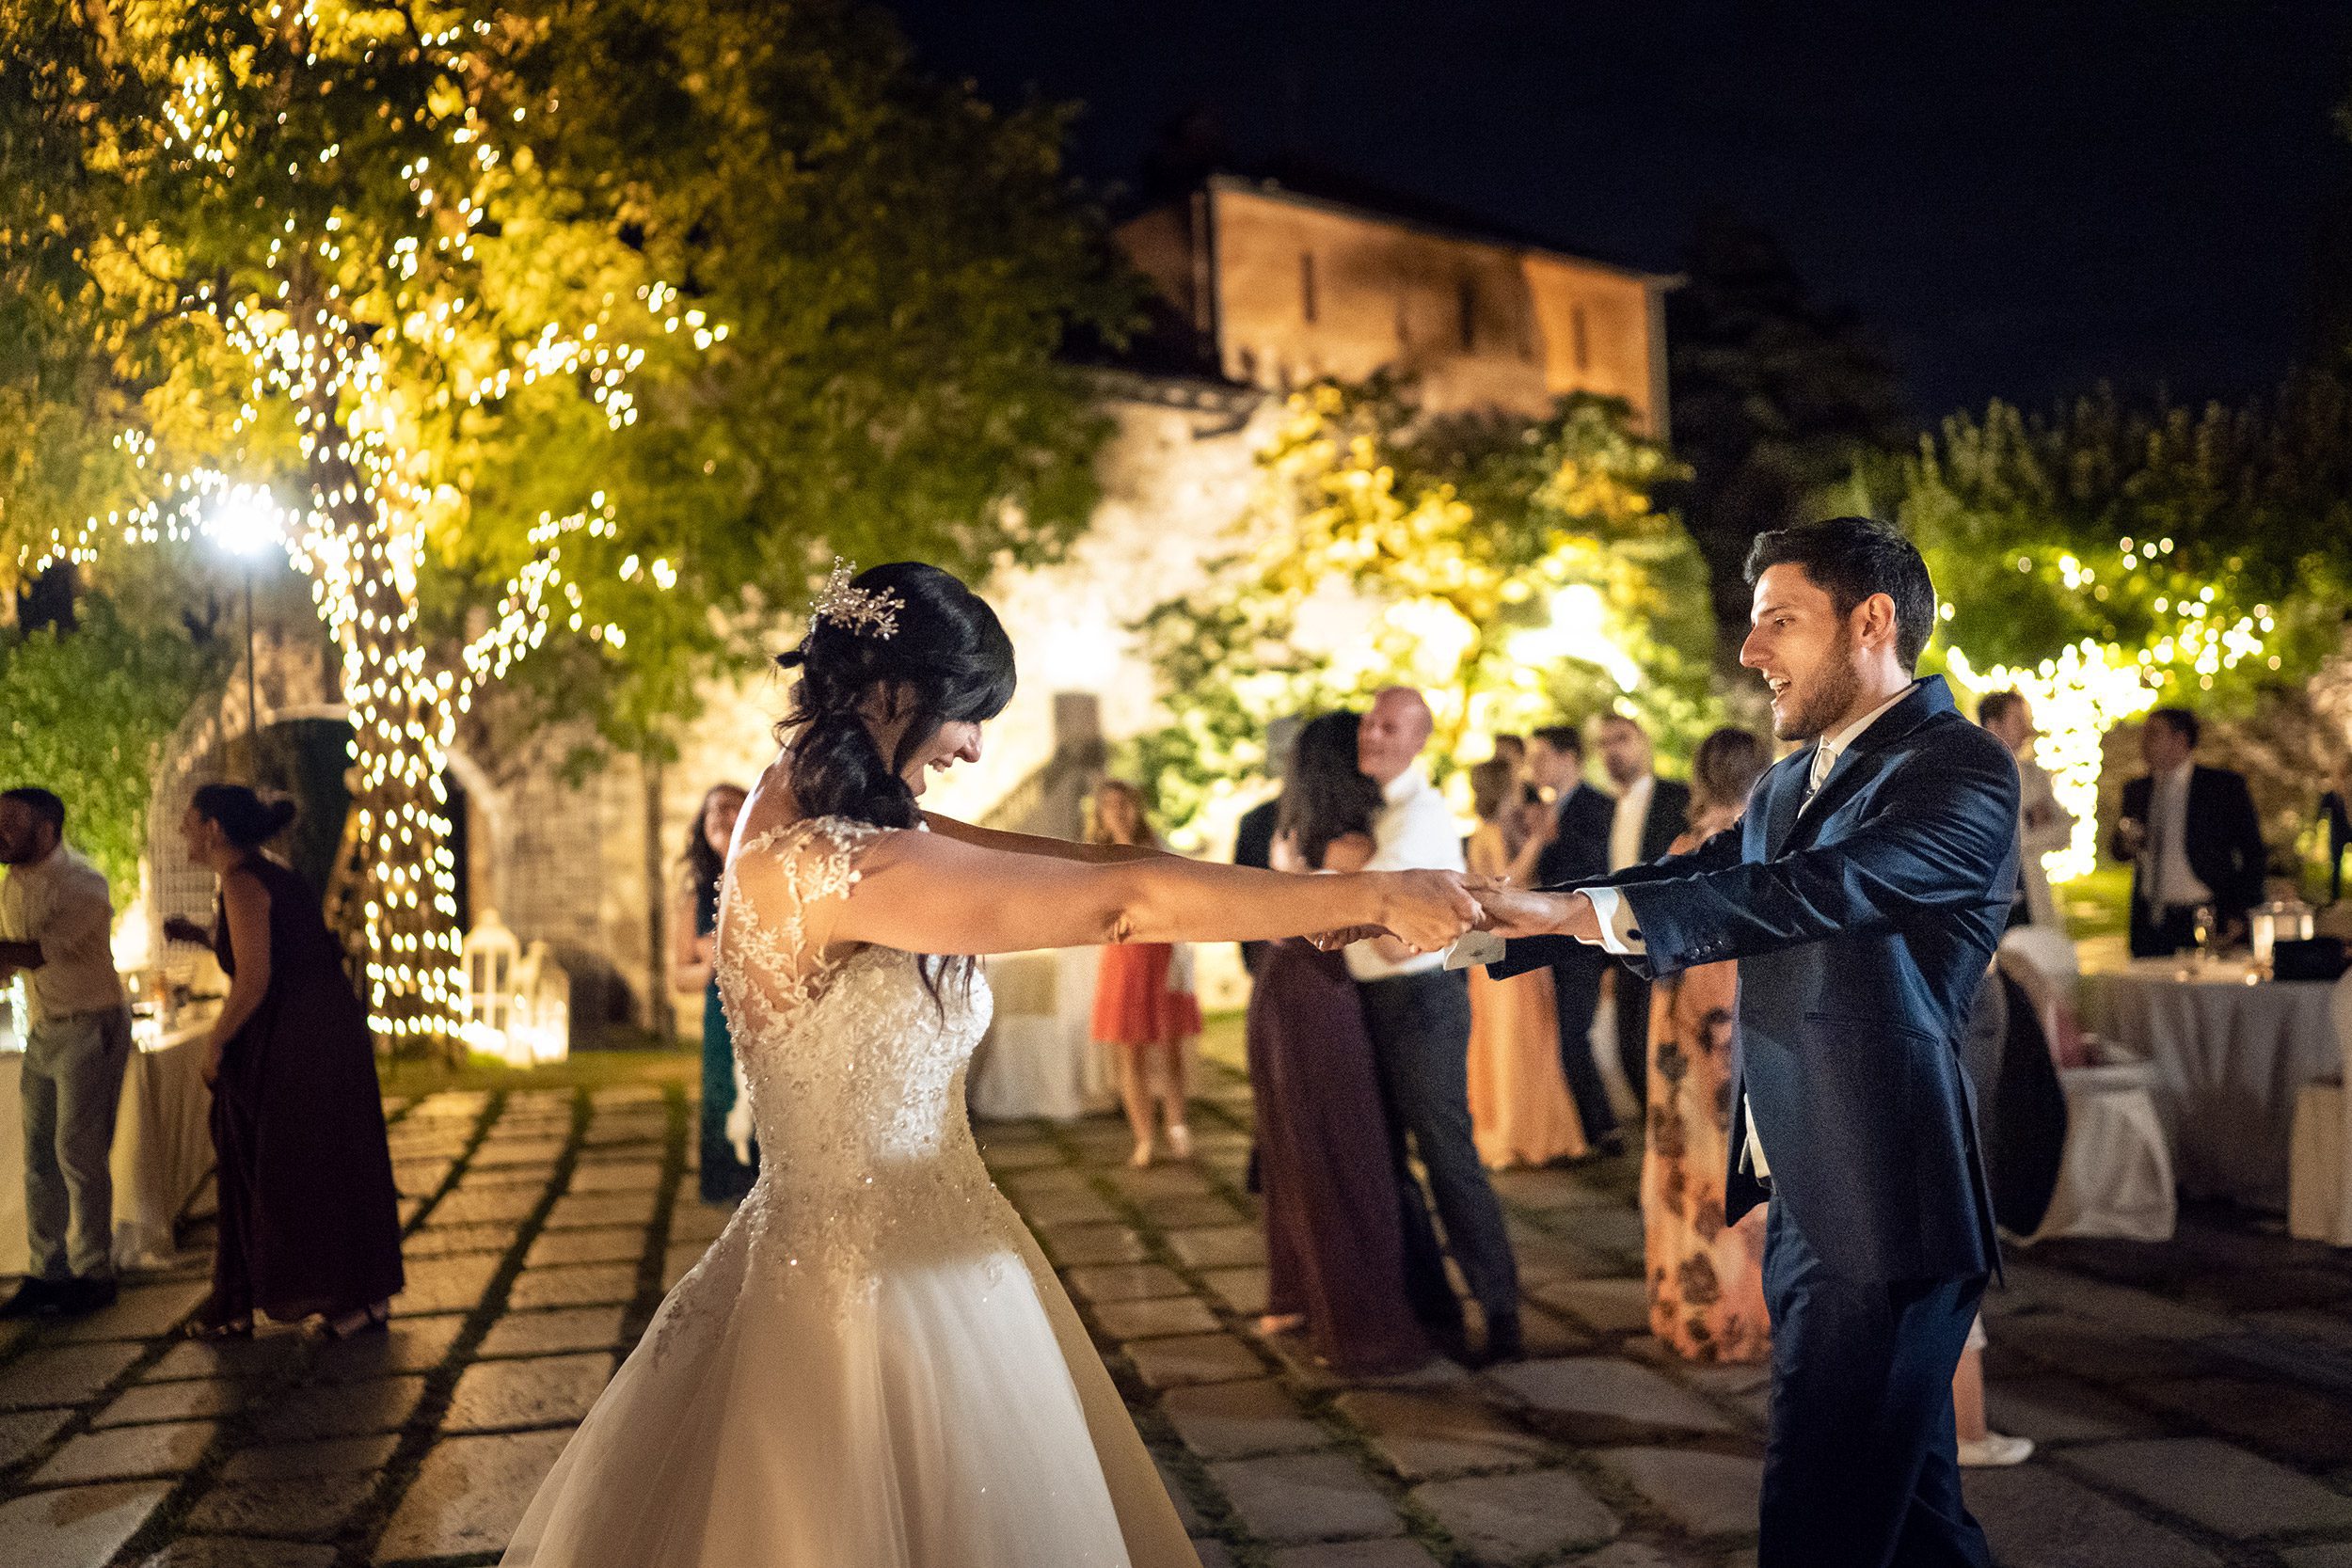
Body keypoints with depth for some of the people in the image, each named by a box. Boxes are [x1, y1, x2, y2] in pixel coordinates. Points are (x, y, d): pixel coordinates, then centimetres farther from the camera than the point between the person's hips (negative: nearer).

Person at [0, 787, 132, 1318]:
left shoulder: (82, 885, -16)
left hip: (89, 1029, -8)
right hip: (43, 1031, 8)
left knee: (78, 1152, -6)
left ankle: (91, 1275, 4)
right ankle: (47, 1270, 18)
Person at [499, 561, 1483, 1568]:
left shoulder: (808, 810, 3)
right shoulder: (820, 865, -26)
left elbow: (1060, 864, 1)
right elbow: (1126, 901, -26)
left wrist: (1296, 899, -1)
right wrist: (1372, 898, -18)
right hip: (880, 1285, -9)